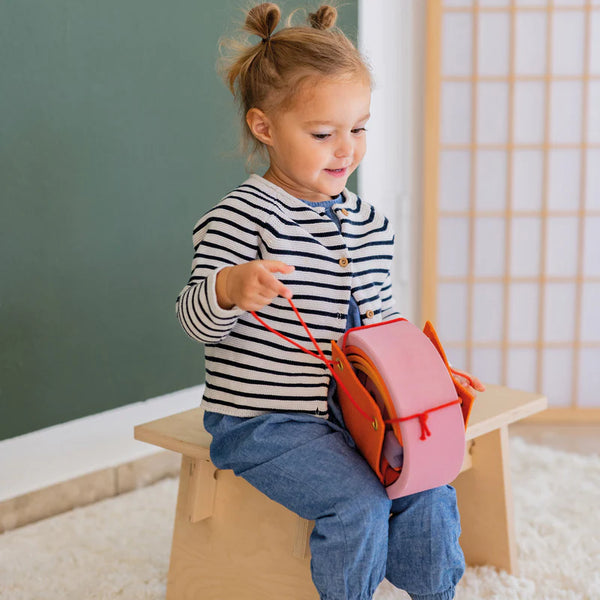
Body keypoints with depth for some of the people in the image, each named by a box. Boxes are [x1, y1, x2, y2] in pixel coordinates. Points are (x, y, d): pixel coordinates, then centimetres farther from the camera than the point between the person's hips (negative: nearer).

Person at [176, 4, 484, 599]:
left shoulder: (369, 222, 8)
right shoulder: (242, 216, -13)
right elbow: (197, 321, -18)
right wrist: (229, 289, -39)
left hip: (346, 413, 6)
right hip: (259, 422, -6)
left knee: (428, 492, -8)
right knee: (359, 503, -22)